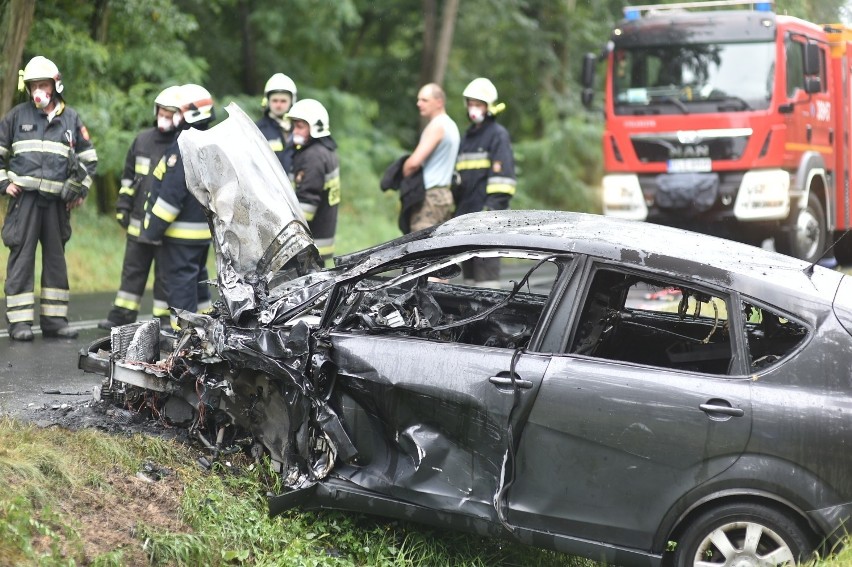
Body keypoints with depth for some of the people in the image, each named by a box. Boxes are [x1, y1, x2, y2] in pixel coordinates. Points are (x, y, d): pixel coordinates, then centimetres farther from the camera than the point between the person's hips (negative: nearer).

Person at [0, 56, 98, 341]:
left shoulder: (71, 118, 10)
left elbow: (89, 158, 19)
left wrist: (81, 191, 11)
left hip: (57, 200, 3)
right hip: (24, 197, -2)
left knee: (55, 258, 8)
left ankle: (54, 318, 14)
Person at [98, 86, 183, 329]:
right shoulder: (142, 140, 9)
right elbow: (129, 176, 18)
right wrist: (123, 205, 12)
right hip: (139, 222, 5)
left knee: (165, 275, 3)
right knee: (132, 270, 13)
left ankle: (164, 319, 10)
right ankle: (121, 316, 20)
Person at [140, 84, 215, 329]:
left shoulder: (184, 148, -19)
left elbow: (171, 194, -22)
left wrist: (152, 228, -17)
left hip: (181, 233, -10)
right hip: (206, 230, 10)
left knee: (180, 281, -6)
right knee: (196, 278, 20)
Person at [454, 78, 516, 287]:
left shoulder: (498, 134, -3)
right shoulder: (468, 136, 22)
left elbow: (503, 174, -11)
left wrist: (494, 205, -18)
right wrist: (455, 205, 21)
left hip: (486, 211, -8)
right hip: (466, 211, 8)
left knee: (486, 263, -12)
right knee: (468, 266, 9)